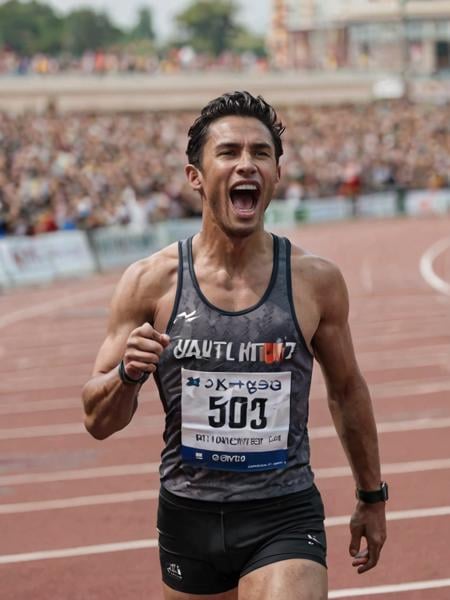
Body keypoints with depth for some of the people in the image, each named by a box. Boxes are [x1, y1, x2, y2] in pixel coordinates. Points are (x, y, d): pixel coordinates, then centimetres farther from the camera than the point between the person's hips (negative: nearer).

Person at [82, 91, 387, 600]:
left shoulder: (315, 281, -4)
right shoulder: (151, 282, -5)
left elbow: (346, 391, 12)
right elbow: (98, 420, -1)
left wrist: (371, 495, 20)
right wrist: (127, 374, -22)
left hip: (284, 519, -1)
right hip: (188, 517, 2)